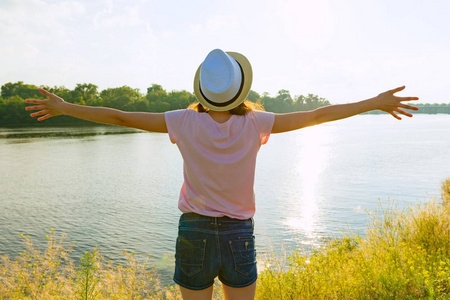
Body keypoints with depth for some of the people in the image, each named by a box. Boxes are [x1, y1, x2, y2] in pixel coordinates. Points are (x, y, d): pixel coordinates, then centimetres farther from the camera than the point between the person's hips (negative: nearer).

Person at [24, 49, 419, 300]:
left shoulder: (186, 122, -12)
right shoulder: (254, 124, -12)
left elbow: (121, 117, -5)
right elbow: (318, 115, -6)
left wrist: (64, 108, 8)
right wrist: (377, 102, 5)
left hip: (194, 235, 0)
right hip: (239, 237, 0)